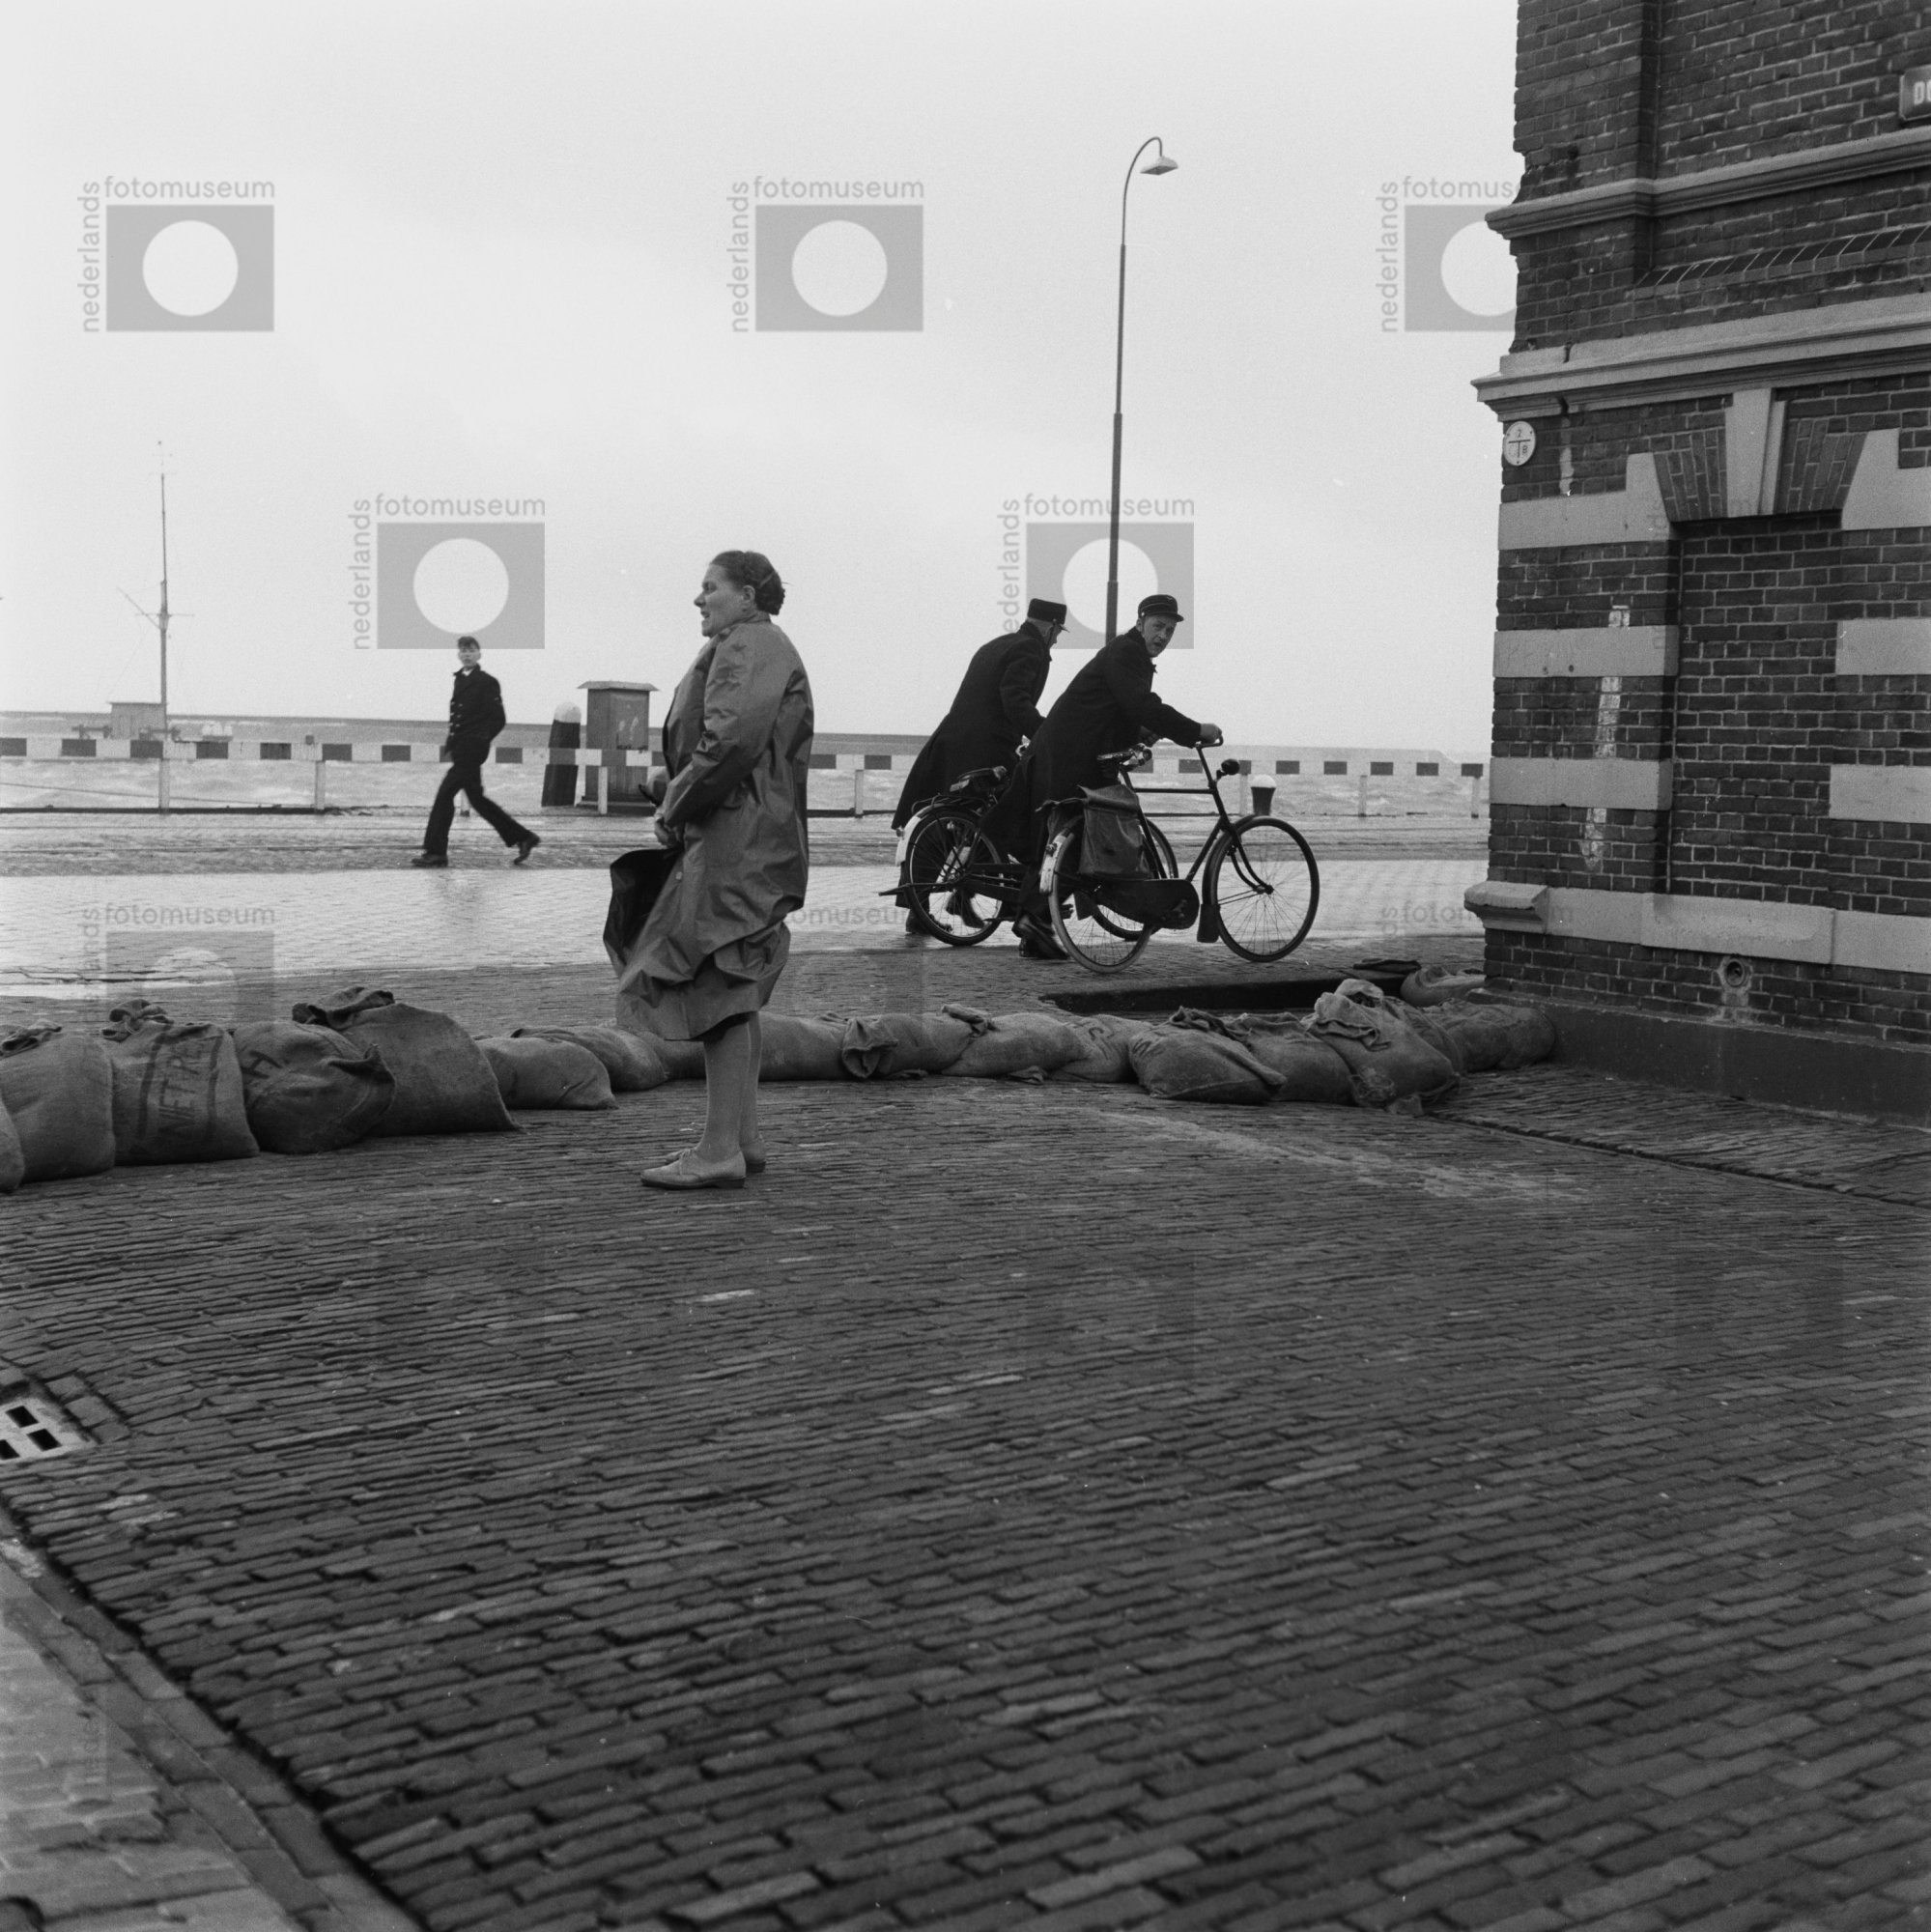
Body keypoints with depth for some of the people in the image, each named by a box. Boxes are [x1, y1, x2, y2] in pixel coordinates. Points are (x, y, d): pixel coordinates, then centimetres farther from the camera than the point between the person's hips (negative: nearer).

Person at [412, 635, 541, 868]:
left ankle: (435, 851, -5)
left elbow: (499, 719, -10)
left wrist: (481, 740, -16)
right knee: (476, 797, 12)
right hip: (461, 748, 9)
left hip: (472, 748, -9)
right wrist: (452, 738, 12)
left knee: (445, 794, -10)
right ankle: (523, 838, 19)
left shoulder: (487, 682, -8)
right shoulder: (460, 679, 15)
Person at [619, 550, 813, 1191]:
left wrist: (676, 806, -13)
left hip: (735, 842, -11)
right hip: (749, 840, 11)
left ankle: (720, 1152, -9)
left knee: (720, 990, -10)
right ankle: (742, 1139, 19)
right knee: (734, 996, 14)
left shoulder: (747, 648, -10)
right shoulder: (764, 649, 23)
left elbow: (731, 740, -25)